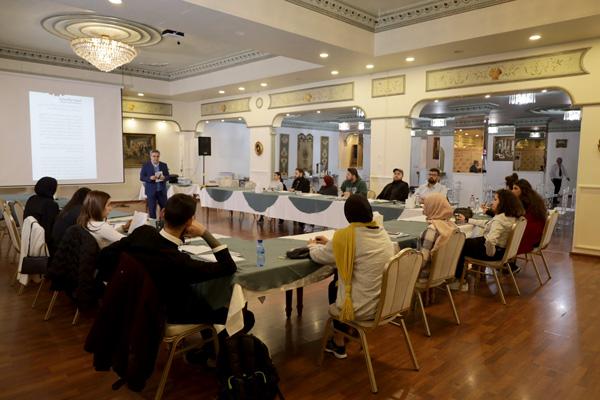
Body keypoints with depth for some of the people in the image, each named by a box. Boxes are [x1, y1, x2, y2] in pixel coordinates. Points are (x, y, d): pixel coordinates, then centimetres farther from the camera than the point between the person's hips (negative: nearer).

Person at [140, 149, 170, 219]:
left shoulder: (164, 165, 6)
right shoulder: (145, 165, -2)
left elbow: (168, 176, 7)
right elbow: (141, 177, -3)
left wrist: (164, 178, -16)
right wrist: (150, 178, -21)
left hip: (162, 190, 3)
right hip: (151, 191, -2)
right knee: (152, 209, 3)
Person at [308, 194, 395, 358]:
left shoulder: (346, 235, -17)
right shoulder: (383, 233, 2)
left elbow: (318, 256, -2)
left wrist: (313, 245, 19)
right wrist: (330, 243, 25)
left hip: (361, 309, -6)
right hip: (387, 303, 6)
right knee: (339, 283, 27)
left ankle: (339, 345, 37)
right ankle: (345, 335, 40)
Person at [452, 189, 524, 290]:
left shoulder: (499, 219, -29)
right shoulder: (511, 216, 3)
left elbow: (490, 240, -43)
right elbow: (488, 224, 16)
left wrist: (490, 253, -23)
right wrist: (466, 220, 22)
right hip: (502, 249, 9)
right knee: (467, 241, 24)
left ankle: (458, 281, 22)